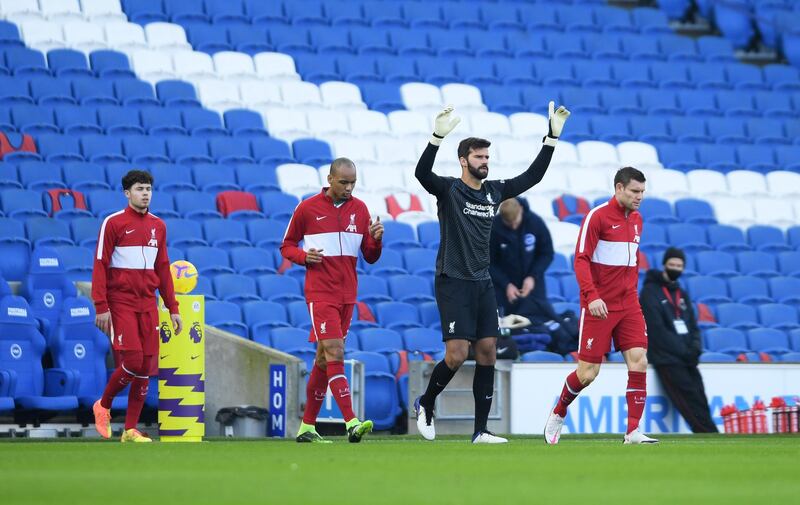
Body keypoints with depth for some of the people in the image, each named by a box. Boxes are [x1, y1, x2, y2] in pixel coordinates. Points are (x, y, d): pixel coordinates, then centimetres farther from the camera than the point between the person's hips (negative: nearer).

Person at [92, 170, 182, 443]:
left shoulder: (158, 226, 13)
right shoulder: (113, 223, -3)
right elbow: (100, 266, -6)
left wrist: (173, 308, 12)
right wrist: (101, 306, -13)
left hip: (148, 304, 5)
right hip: (121, 302, -5)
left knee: (146, 368, 1)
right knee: (132, 362, -15)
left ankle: (130, 430, 7)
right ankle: (103, 406, 11)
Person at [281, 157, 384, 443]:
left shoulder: (359, 209, 9)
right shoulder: (307, 209, -2)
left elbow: (370, 257, 12)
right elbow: (287, 246, 7)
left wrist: (376, 239, -9)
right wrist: (304, 256, -14)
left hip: (347, 295, 5)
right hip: (320, 293, -5)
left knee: (324, 359, 10)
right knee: (335, 354, -16)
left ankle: (307, 426, 18)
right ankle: (351, 424, -25)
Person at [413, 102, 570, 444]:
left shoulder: (494, 192, 11)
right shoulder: (449, 190, -7)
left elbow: (533, 176, 16)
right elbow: (422, 173, -26)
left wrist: (552, 137, 8)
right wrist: (438, 136, -40)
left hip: (483, 284, 6)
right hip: (453, 283, -6)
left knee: (487, 352, 1)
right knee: (456, 354, -12)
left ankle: (481, 430, 4)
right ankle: (426, 404, 14)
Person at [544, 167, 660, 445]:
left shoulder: (636, 219, 12)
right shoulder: (597, 216, -10)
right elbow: (581, 260, -14)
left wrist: (631, 291, 16)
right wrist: (592, 296, -24)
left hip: (628, 305, 6)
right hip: (599, 305, -6)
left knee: (639, 361, -10)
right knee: (588, 372, -3)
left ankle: (633, 432, -8)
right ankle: (558, 414, 24)